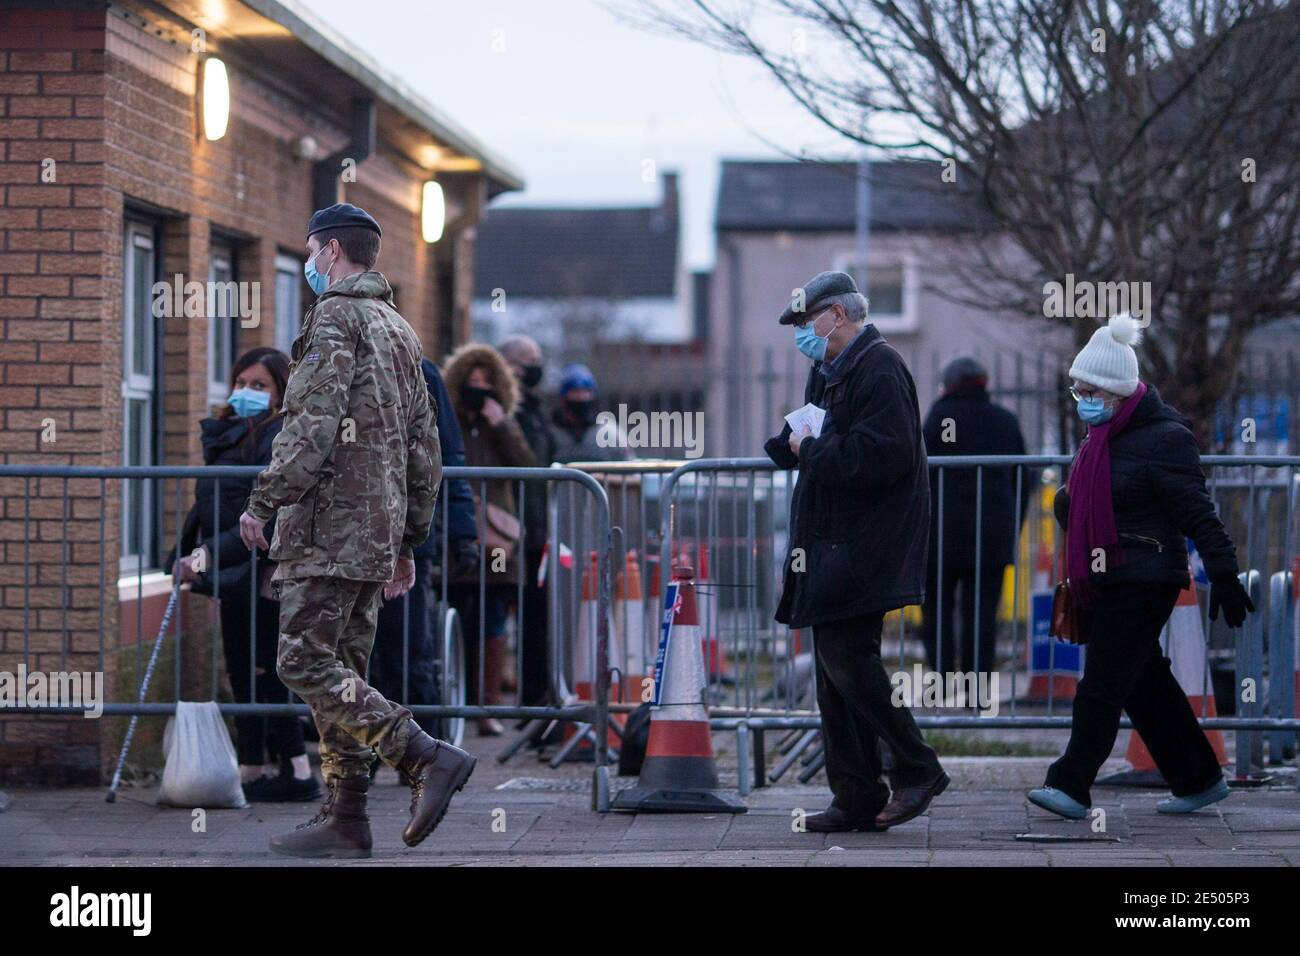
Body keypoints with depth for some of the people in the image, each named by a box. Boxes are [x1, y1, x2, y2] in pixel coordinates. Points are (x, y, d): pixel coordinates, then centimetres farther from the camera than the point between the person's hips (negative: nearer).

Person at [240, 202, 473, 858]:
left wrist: (262, 501, -18)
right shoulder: (400, 331, 20)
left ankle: (428, 757, -18)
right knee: (341, 670, 9)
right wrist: (408, 544, 23)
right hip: (378, 531, 9)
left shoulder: (335, 317, -8)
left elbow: (314, 424, -20)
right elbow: (424, 450, 21)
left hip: (329, 526, -9)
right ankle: (344, 821, 7)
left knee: (306, 665, -11)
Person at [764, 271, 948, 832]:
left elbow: (881, 455, -24)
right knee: (835, 670, 9)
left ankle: (916, 770, -5)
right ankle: (856, 801, 12)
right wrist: (796, 443, 2)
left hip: (863, 549, -10)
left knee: (845, 656, -15)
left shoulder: (878, 369, -12)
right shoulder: (829, 372, 20)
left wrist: (811, 449, -14)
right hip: (833, 549, 10)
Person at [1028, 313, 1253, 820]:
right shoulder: (1103, 435, 15)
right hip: (1105, 582, 9)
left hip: (1144, 582, -9)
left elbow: (1198, 513, -15)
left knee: (1101, 684, -10)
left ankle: (1071, 786, -10)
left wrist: (1223, 575, -18)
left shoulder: (1162, 438, -13)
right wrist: (1067, 504, 8)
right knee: (1146, 684, 12)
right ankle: (1199, 780, 21)